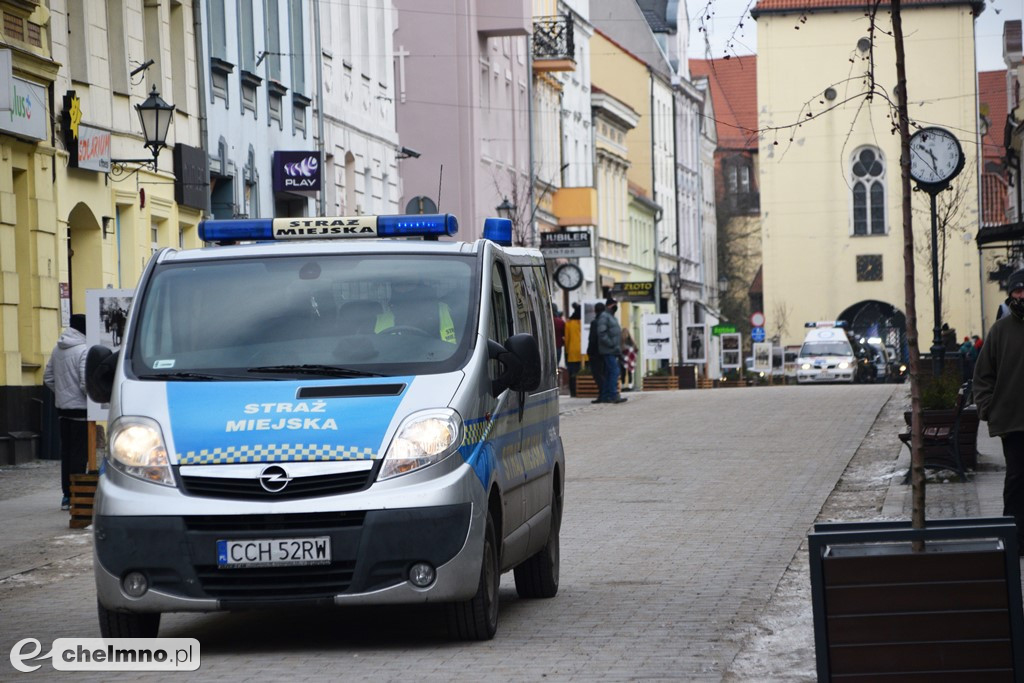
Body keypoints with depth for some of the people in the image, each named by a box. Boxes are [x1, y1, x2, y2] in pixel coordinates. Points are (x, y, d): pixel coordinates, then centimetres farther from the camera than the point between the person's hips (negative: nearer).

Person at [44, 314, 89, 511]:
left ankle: (67, 495, 15)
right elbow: (86, 383, -22)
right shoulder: (83, 350, -16)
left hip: (62, 408, 7)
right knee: (79, 452, -3)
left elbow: (48, 378, 13)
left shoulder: (57, 350, 9)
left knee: (66, 451, 12)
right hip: (80, 409, -7)